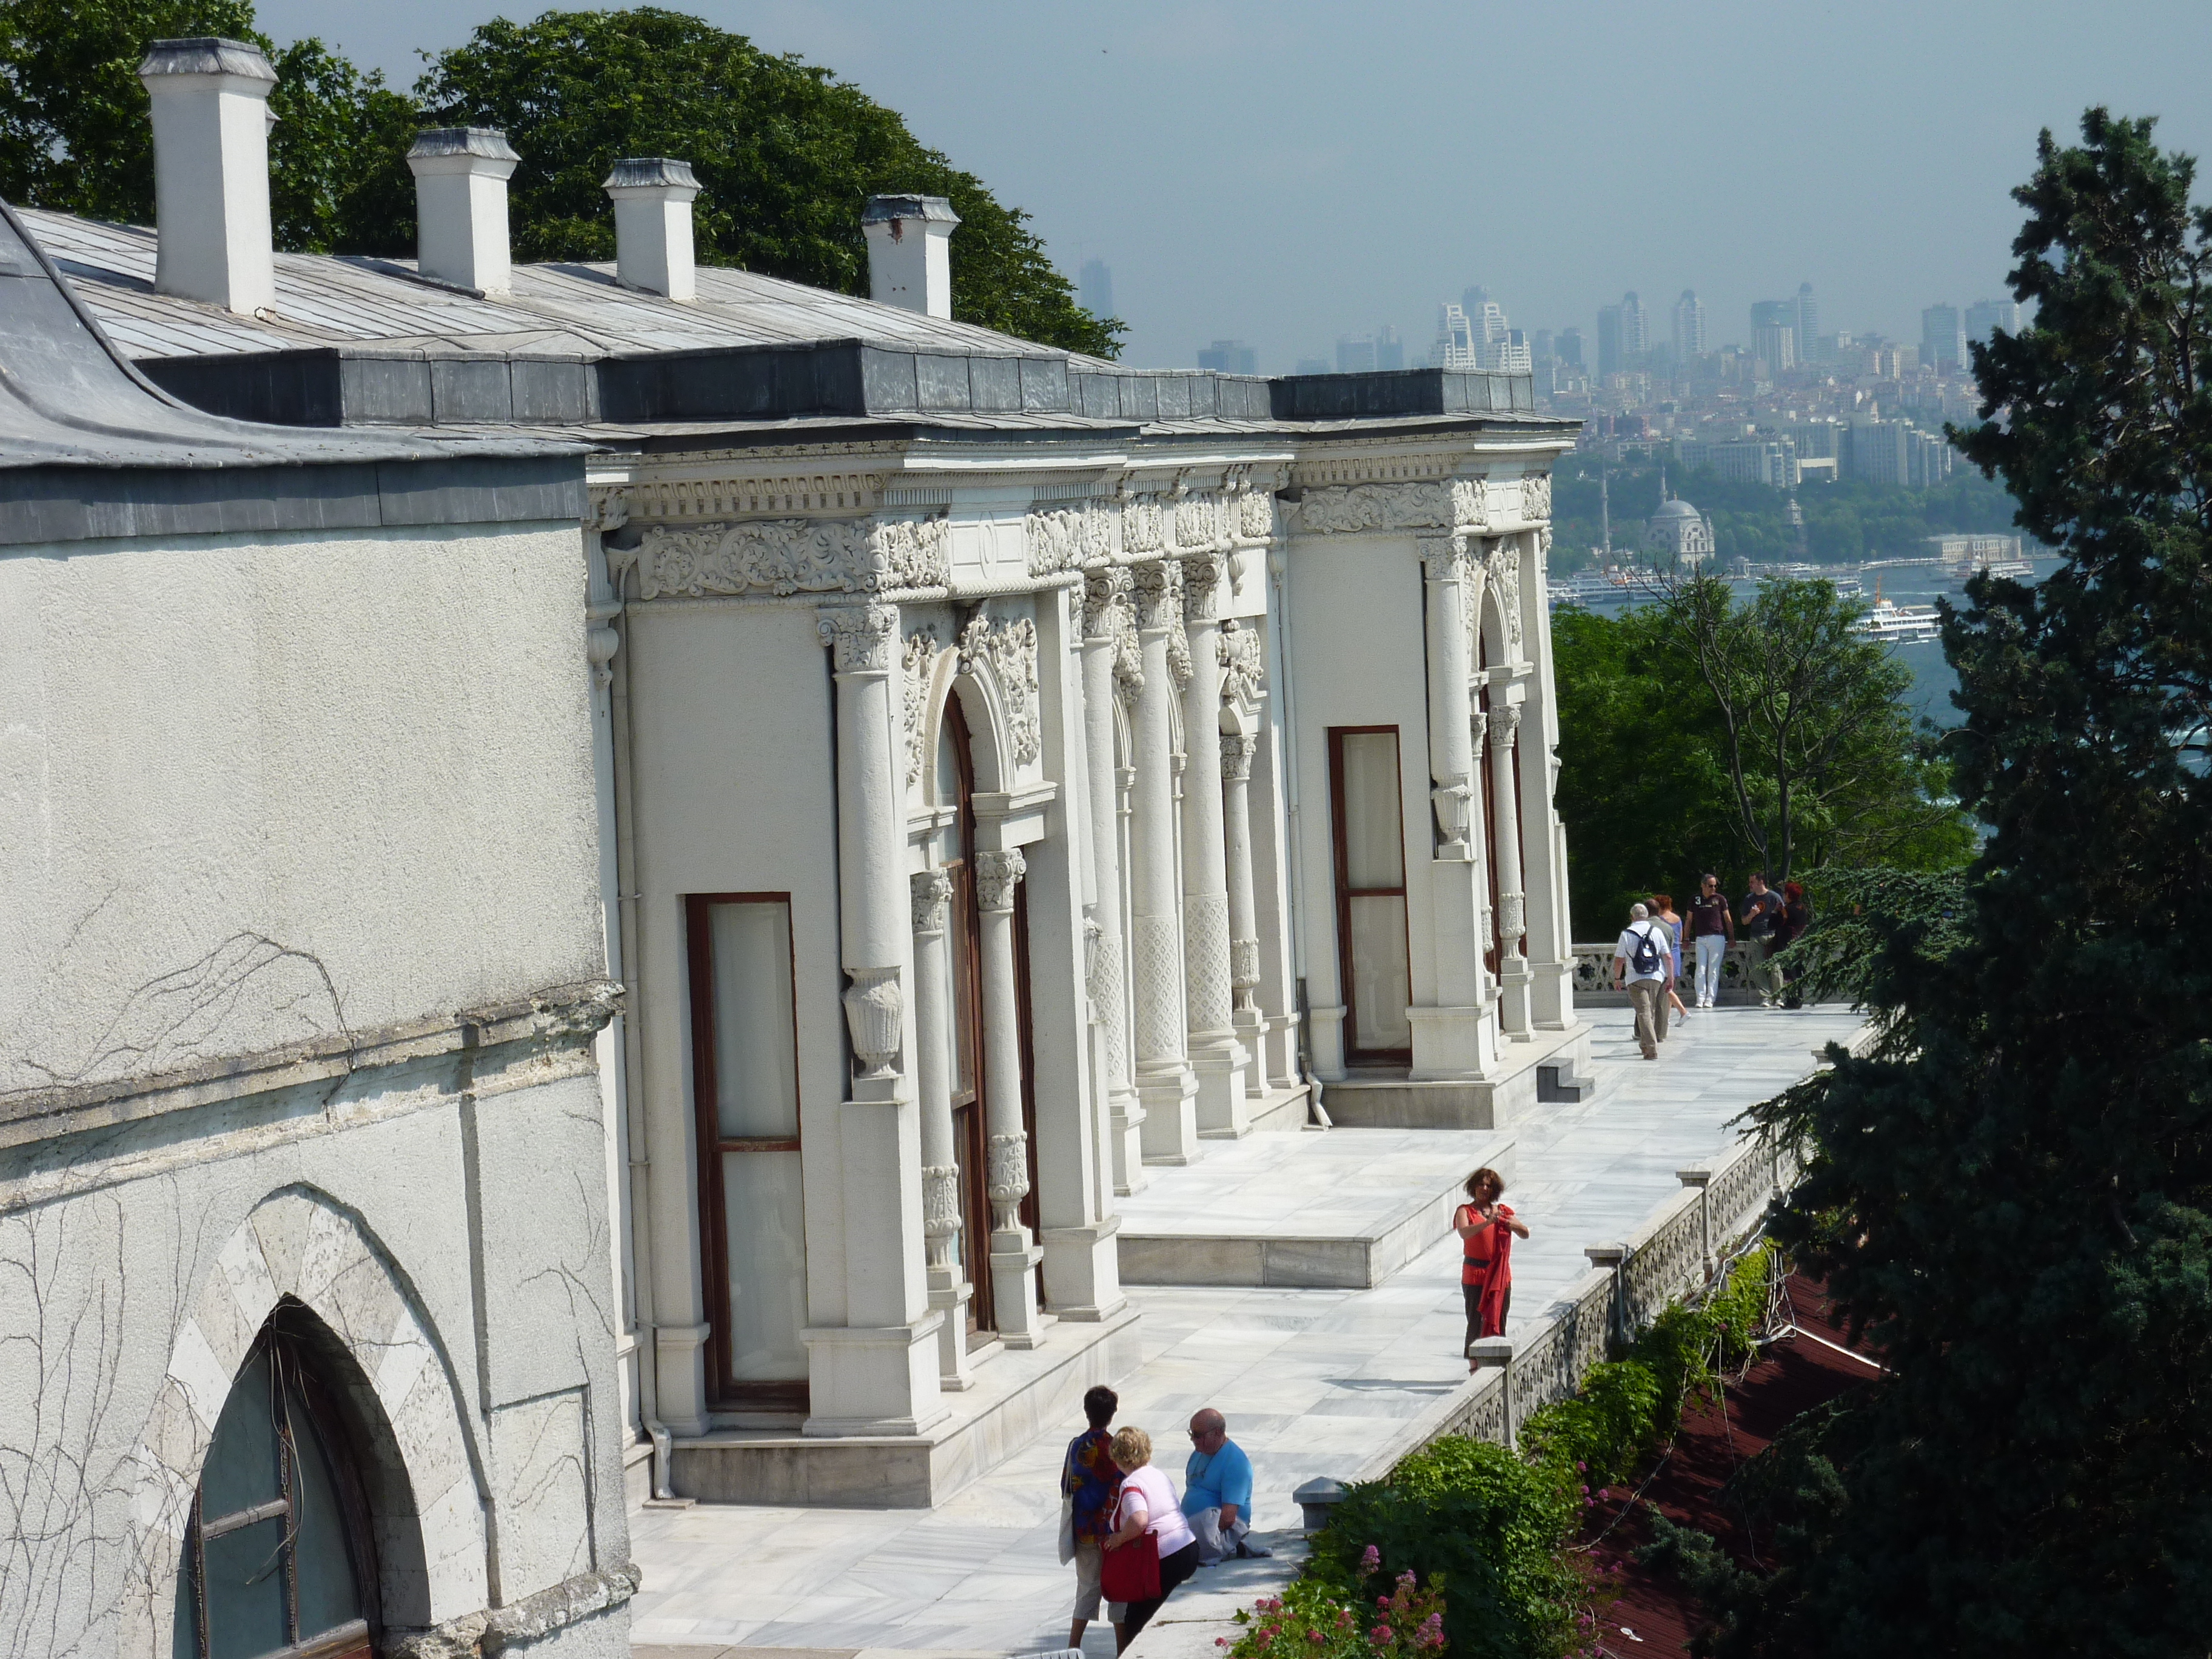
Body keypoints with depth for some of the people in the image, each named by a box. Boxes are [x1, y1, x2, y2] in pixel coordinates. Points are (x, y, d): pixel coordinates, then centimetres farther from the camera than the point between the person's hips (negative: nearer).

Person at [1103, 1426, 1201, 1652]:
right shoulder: (1158, 1475, 14)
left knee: (1134, 1622, 3)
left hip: (1166, 1561, -9)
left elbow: (1139, 1520, -32)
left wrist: (1119, 1538, -13)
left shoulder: (1131, 1484, -14)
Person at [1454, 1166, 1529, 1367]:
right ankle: (1474, 1366, -3)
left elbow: (1525, 1235, 10)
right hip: (1475, 1274, -4)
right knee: (1476, 1320, -7)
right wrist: (1487, 1223, -35)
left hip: (1501, 1274, 4)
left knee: (1498, 1320, 5)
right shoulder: (1465, 1212, 0)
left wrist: (1515, 1225, -13)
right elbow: (1465, 1233, -20)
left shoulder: (1502, 1212, 12)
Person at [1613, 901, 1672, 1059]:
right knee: (1651, 1011, 18)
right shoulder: (1657, 931, 4)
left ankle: (1652, 1049, -18)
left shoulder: (1626, 934, -3)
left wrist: (1617, 978, 14)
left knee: (1643, 1012, -7)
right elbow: (1668, 957, 4)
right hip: (1657, 977, 3)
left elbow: (1619, 960, -1)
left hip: (1635, 979, -3)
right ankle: (1645, 1044, 30)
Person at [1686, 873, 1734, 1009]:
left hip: (1717, 938, -2)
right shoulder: (1695, 900, 7)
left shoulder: (1720, 899, 3)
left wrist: (1732, 938, 4)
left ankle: (1710, 999, 0)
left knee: (1713, 970, -2)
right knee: (1700, 970, -2)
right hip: (1700, 939, 2)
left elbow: (1728, 920, 8)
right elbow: (1689, 920, 15)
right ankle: (1700, 998, 1)